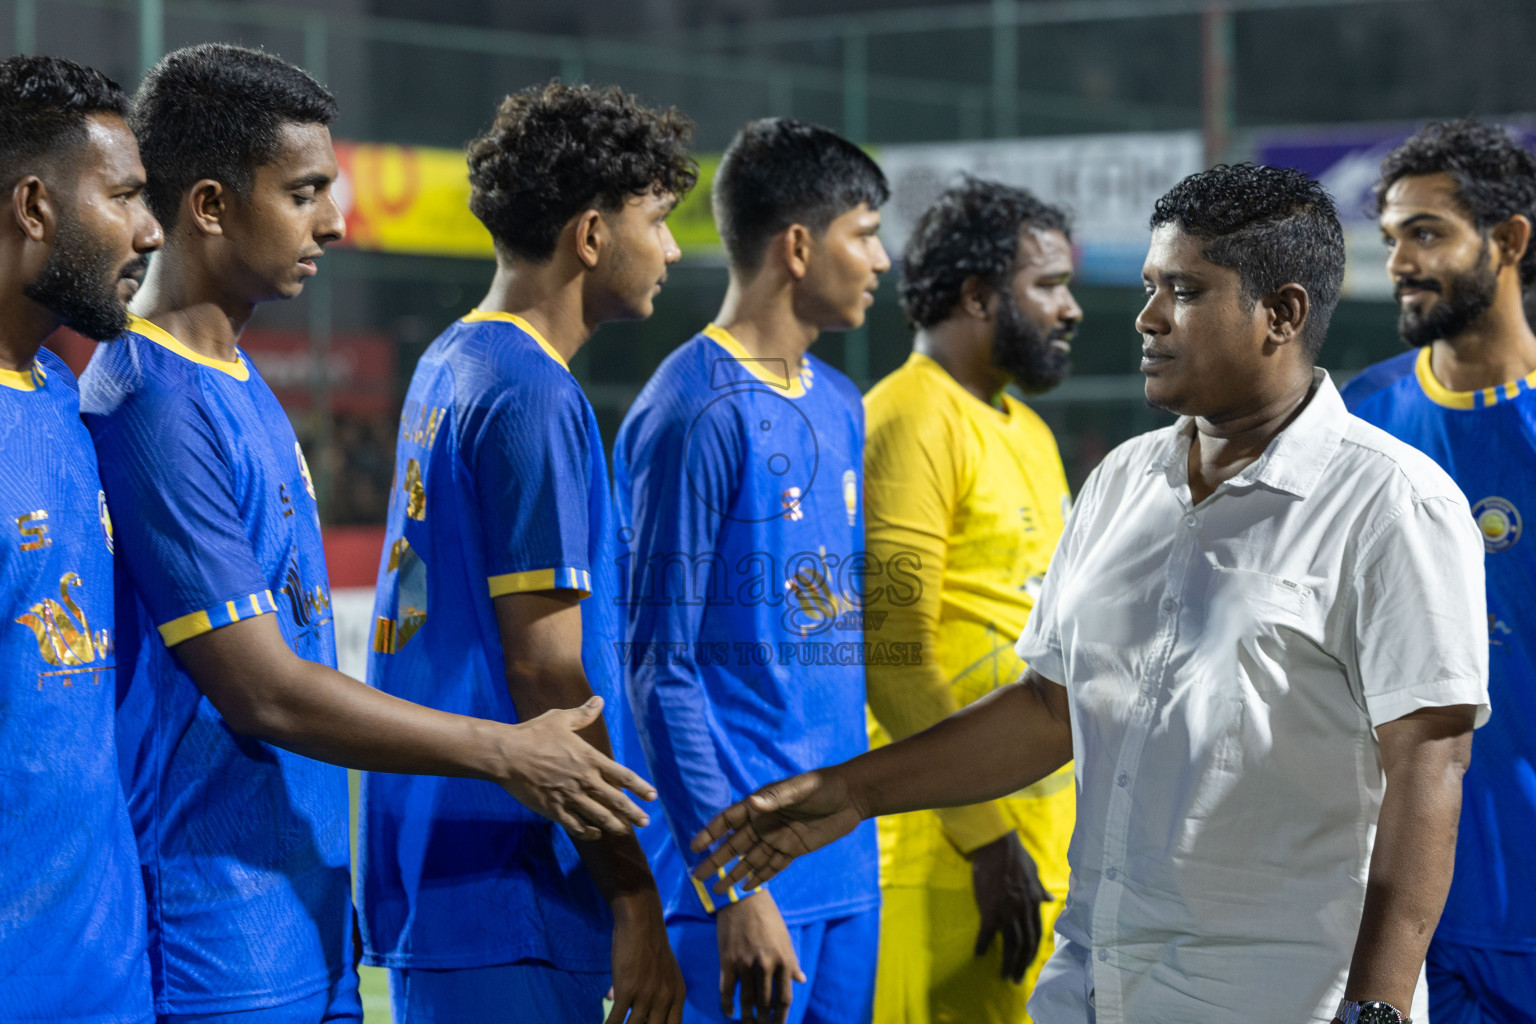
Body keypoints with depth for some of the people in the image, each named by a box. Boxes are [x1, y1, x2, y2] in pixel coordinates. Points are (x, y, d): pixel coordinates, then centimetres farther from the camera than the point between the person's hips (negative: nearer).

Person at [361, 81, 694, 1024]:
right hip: (510, 909, -10)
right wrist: (636, 899, -14)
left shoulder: (451, 368, 16)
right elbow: (545, 673, -18)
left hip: (432, 878, 10)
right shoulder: (532, 397, -14)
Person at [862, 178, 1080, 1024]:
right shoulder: (909, 423, -11)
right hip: (942, 849, -9)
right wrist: (988, 836, -17)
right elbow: (894, 654, -17)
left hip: (1043, 832, 9)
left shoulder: (1026, 432, 18)